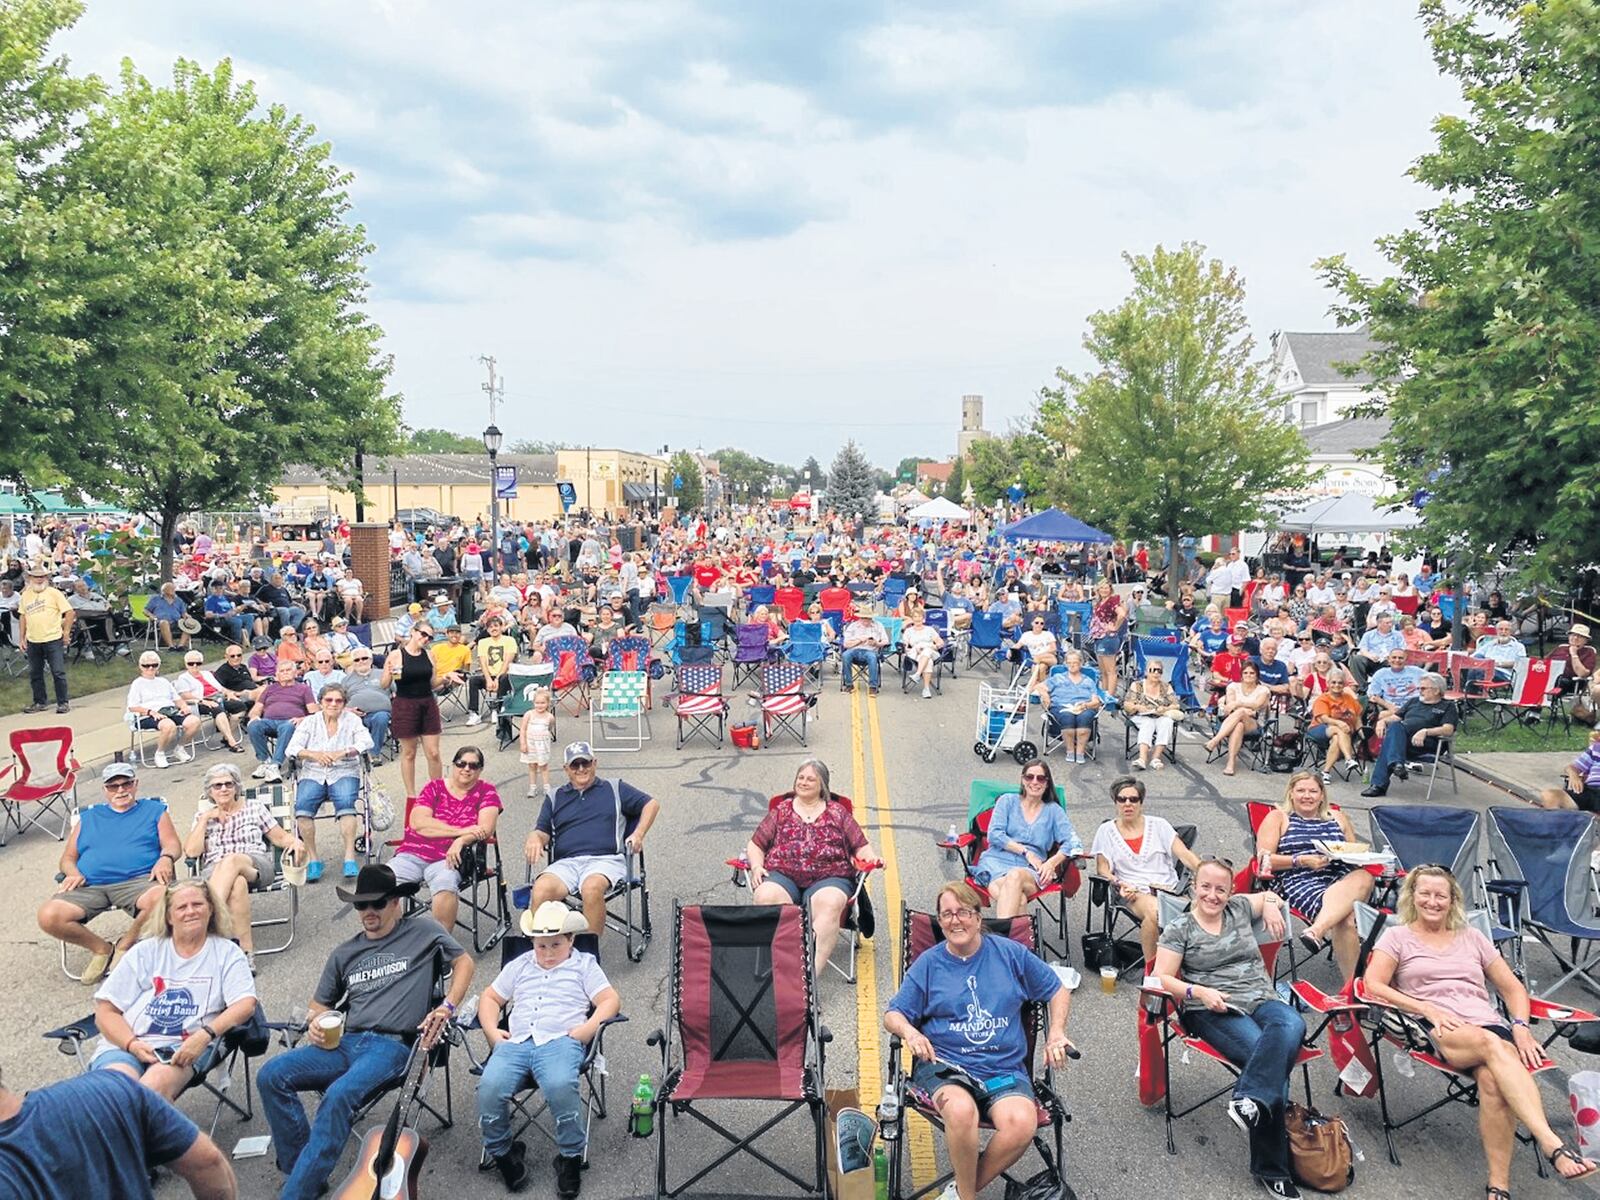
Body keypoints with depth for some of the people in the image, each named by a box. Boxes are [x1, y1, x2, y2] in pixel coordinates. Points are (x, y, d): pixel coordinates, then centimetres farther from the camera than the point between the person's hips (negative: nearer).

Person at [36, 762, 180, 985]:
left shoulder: (154, 810, 22)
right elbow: (68, 857, 24)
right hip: (89, 886, 3)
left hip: (138, 881, -3)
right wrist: (73, 873, 0)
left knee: (161, 898, -38)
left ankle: (125, 946, -8)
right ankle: (101, 949, -1)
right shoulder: (88, 817, 29)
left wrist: (165, 859, -13)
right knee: (49, 916, -26)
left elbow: (172, 844, 11)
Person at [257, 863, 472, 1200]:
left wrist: (447, 1007, -4)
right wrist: (316, 1023, 3)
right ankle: (302, 1170, -12)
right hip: (346, 1043, 6)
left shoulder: (422, 931, 9)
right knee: (271, 1075, -18)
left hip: (392, 1045, -6)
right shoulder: (345, 952, 22)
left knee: (338, 1096, -34)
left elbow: (464, 961, 11)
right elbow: (319, 1003, 28)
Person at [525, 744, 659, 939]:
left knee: (592, 887, -38)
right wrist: (534, 838, -6)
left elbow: (652, 804, 18)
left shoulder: (615, 789, 20)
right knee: (541, 889, -32)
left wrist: (638, 834, 3)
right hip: (566, 862, 2)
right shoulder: (555, 798, 26)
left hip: (605, 859, -2)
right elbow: (543, 831, 19)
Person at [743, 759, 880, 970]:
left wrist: (871, 858, -4)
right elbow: (755, 845, 21)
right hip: (782, 875, 1)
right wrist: (757, 866, 1)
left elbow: (861, 846, 18)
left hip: (828, 877, -1)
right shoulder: (780, 810, 23)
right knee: (765, 897, -34)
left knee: (829, 903, -36)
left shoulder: (838, 812, 21)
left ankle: (814, 968, -44)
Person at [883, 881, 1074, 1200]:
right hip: (943, 1065, -1)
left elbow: (1058, 992, 19)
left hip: (1004, 1069, 1)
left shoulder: (1010, 953, 10)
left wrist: (1056, 1034, 3)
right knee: (961, 1110, -36)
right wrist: (909, 1032, -13)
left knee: (1021, 1123, -31)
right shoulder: (928, 963, 9)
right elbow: (893, 1015, 9)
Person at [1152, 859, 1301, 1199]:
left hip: (1262, 1001, 4)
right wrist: (1199, 991, -15)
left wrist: (1270, 904, 14)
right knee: (1265, 1051, -32)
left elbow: (1270, 896, 37)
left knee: (1292, 1026, -34)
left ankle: (1248, 1101, -38)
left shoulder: (1239, 909, 18)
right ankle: (1270, 1168, -26)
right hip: (1215, 1013, -4)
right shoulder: (1179, 929, 6)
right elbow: (1161, 978, 1)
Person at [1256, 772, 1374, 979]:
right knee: (1345, 919, -35)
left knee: (1364, 878, -36)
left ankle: (1316, 931, -50)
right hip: (1299, 882, -4)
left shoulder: (1338, 818, 27)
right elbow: (1264, 859, 4)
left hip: (1342, 880, 4)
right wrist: (1302, 861, -9)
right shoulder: (1278, 818, 15)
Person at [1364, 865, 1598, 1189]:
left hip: (1488, 1022, 3)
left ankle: (1499, 1186, -36)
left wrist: (1520, 1026, 2)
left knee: (1493, 1078, -34)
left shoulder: (1472, 938, 26)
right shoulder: (1397, 936, 16)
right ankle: (1552, 1145, -48)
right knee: (1493, 1045, -37)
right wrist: (1427, 1009, -10)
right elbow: (1373, 985, 1)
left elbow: (1513, 988, 23)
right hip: (1435, 1030, -3)